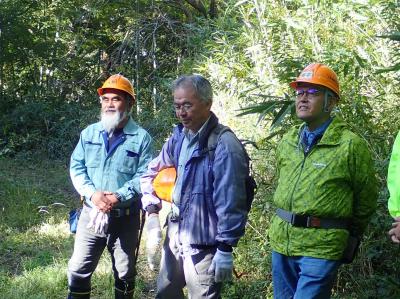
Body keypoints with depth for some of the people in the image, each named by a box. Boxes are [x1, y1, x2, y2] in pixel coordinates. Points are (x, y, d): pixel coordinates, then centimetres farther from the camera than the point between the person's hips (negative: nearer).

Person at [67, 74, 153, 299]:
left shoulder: (141, 138, -6)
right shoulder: (89, 133, 5)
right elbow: (76, 168, 1)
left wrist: (119, 196, -23)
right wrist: (92, 194, -16)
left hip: (125, 217, -2)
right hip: (92, 213, 2)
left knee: (125, 273, 14)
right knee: (78, 270, 7)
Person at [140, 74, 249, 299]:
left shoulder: (224, 145, -19)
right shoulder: (178, 137, 5)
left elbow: (230, 203, -20)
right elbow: (152, 174, 18)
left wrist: (225, 249, -18)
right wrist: (153, 211, 5)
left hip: (203, 245, -8)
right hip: (174, 238, 8)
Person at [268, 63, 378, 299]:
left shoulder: (351, 145, -11)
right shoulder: (287, 142, 6)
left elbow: (366, 199, 0)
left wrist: (349, 235, 11)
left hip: (322, 249, -6)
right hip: (281, 242, 6)